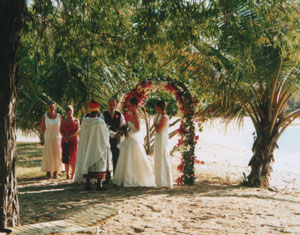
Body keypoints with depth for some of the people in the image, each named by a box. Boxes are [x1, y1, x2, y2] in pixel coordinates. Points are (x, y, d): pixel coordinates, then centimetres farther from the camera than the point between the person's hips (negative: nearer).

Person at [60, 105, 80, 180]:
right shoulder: (63, 121, 11)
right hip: (65, 141, 2)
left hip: (74, 140, -2)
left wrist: (69, 136, -13)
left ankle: (73, 174, 2)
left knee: (73, 157, -3)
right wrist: (65, 137, -14)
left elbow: (77, 130, -5)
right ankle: (67, 174, 5)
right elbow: (61, 130, 3)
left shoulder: (76, 120, 5)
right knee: (66, 157, -1)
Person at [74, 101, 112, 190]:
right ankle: (99, 184, 3)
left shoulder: (84, 120, -6)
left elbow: (82, 134, 5)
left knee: (87, 164, 13)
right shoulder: (100, 122, -18)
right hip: (99, 148, -4)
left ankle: (87, 184, 13)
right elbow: (106, 133, -7)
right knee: (100, 165, 5)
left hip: (86, 147, 4)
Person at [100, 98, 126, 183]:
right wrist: (114, 134, -22)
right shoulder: (103, 115, -1)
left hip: (116, 140, 1)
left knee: (116, 159, 1)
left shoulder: (120, 115, 7)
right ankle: (107, 178, 10)